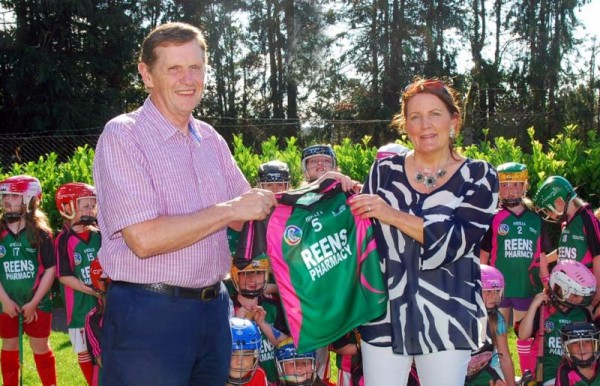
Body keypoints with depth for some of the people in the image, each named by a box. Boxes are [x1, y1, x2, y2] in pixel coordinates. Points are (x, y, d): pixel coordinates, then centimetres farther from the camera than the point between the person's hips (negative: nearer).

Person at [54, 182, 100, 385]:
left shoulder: (99, 235, 4)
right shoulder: (64, 240, -9)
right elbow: (64, 276, -11)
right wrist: (92, 291, -17)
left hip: (104, 302, 4)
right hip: (80, 304, -3)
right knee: (84, 350, 7)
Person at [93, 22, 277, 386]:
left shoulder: (210, 139, 10)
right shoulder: (123, 136, -11)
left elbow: (244, 216, 14)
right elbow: (144, 239, -21)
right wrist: (228, 209, -16)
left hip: (213, 307, 7)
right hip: (149, 314, -6)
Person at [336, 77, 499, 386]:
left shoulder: (478, 176, 0)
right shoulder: (385, 170, 6)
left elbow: (456, 242, -13)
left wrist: (393, 215, -20)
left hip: (446, 318, -1)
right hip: (384, 312, 2)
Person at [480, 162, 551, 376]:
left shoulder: (535, 220, 5)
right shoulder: (494, 219, -4)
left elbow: (541, 256, 10)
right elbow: (483, 255, -1)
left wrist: (548, 285, 9)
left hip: (527, 288, 2)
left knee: (527, 336, 12)